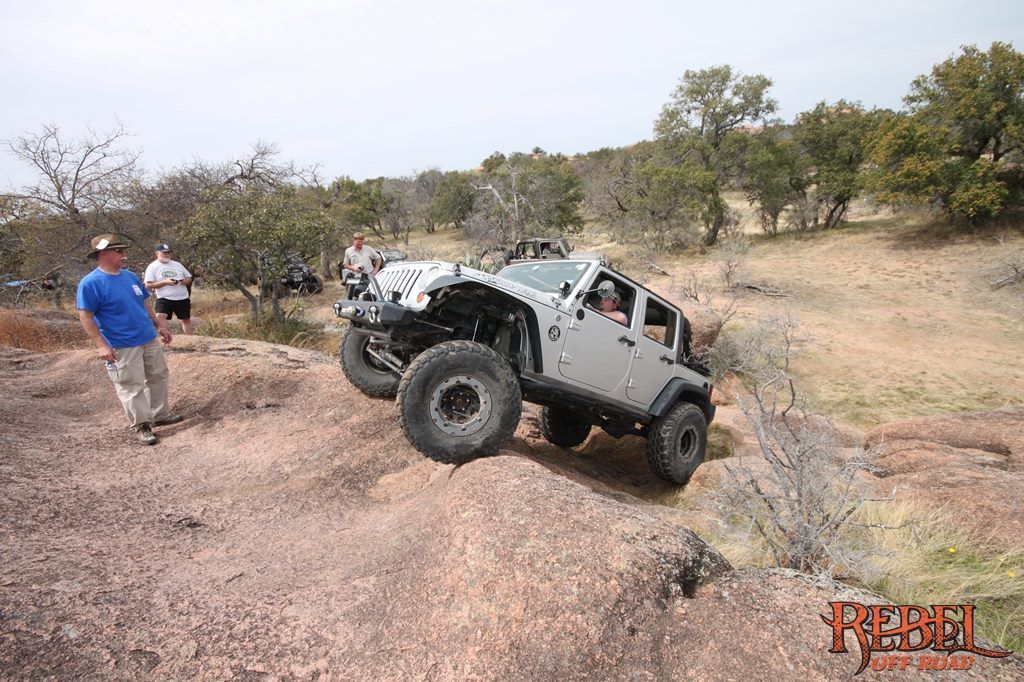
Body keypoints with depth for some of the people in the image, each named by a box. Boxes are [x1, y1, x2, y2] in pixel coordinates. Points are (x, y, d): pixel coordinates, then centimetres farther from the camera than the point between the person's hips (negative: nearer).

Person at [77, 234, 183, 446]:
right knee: (132, 387, -1)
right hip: (122, 347, -7)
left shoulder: (130, 276, 9)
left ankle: (162, 414, 30)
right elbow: (85, 316, -15)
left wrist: (160, 325, 18)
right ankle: (142, 426, 9)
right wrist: (101, 345, -20)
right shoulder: (90, 283, -12)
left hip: (149, 339, 7)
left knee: (158, 377, 15)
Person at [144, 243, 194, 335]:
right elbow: (148, 285, -10)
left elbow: (189, 278, 15)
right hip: (164, 299, -4)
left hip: (182, 298, 4)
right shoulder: (152, 267, -2)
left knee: (187, 320, 14)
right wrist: (165, 282, -20)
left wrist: (184, 281, -10)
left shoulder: (177, 264, 10)